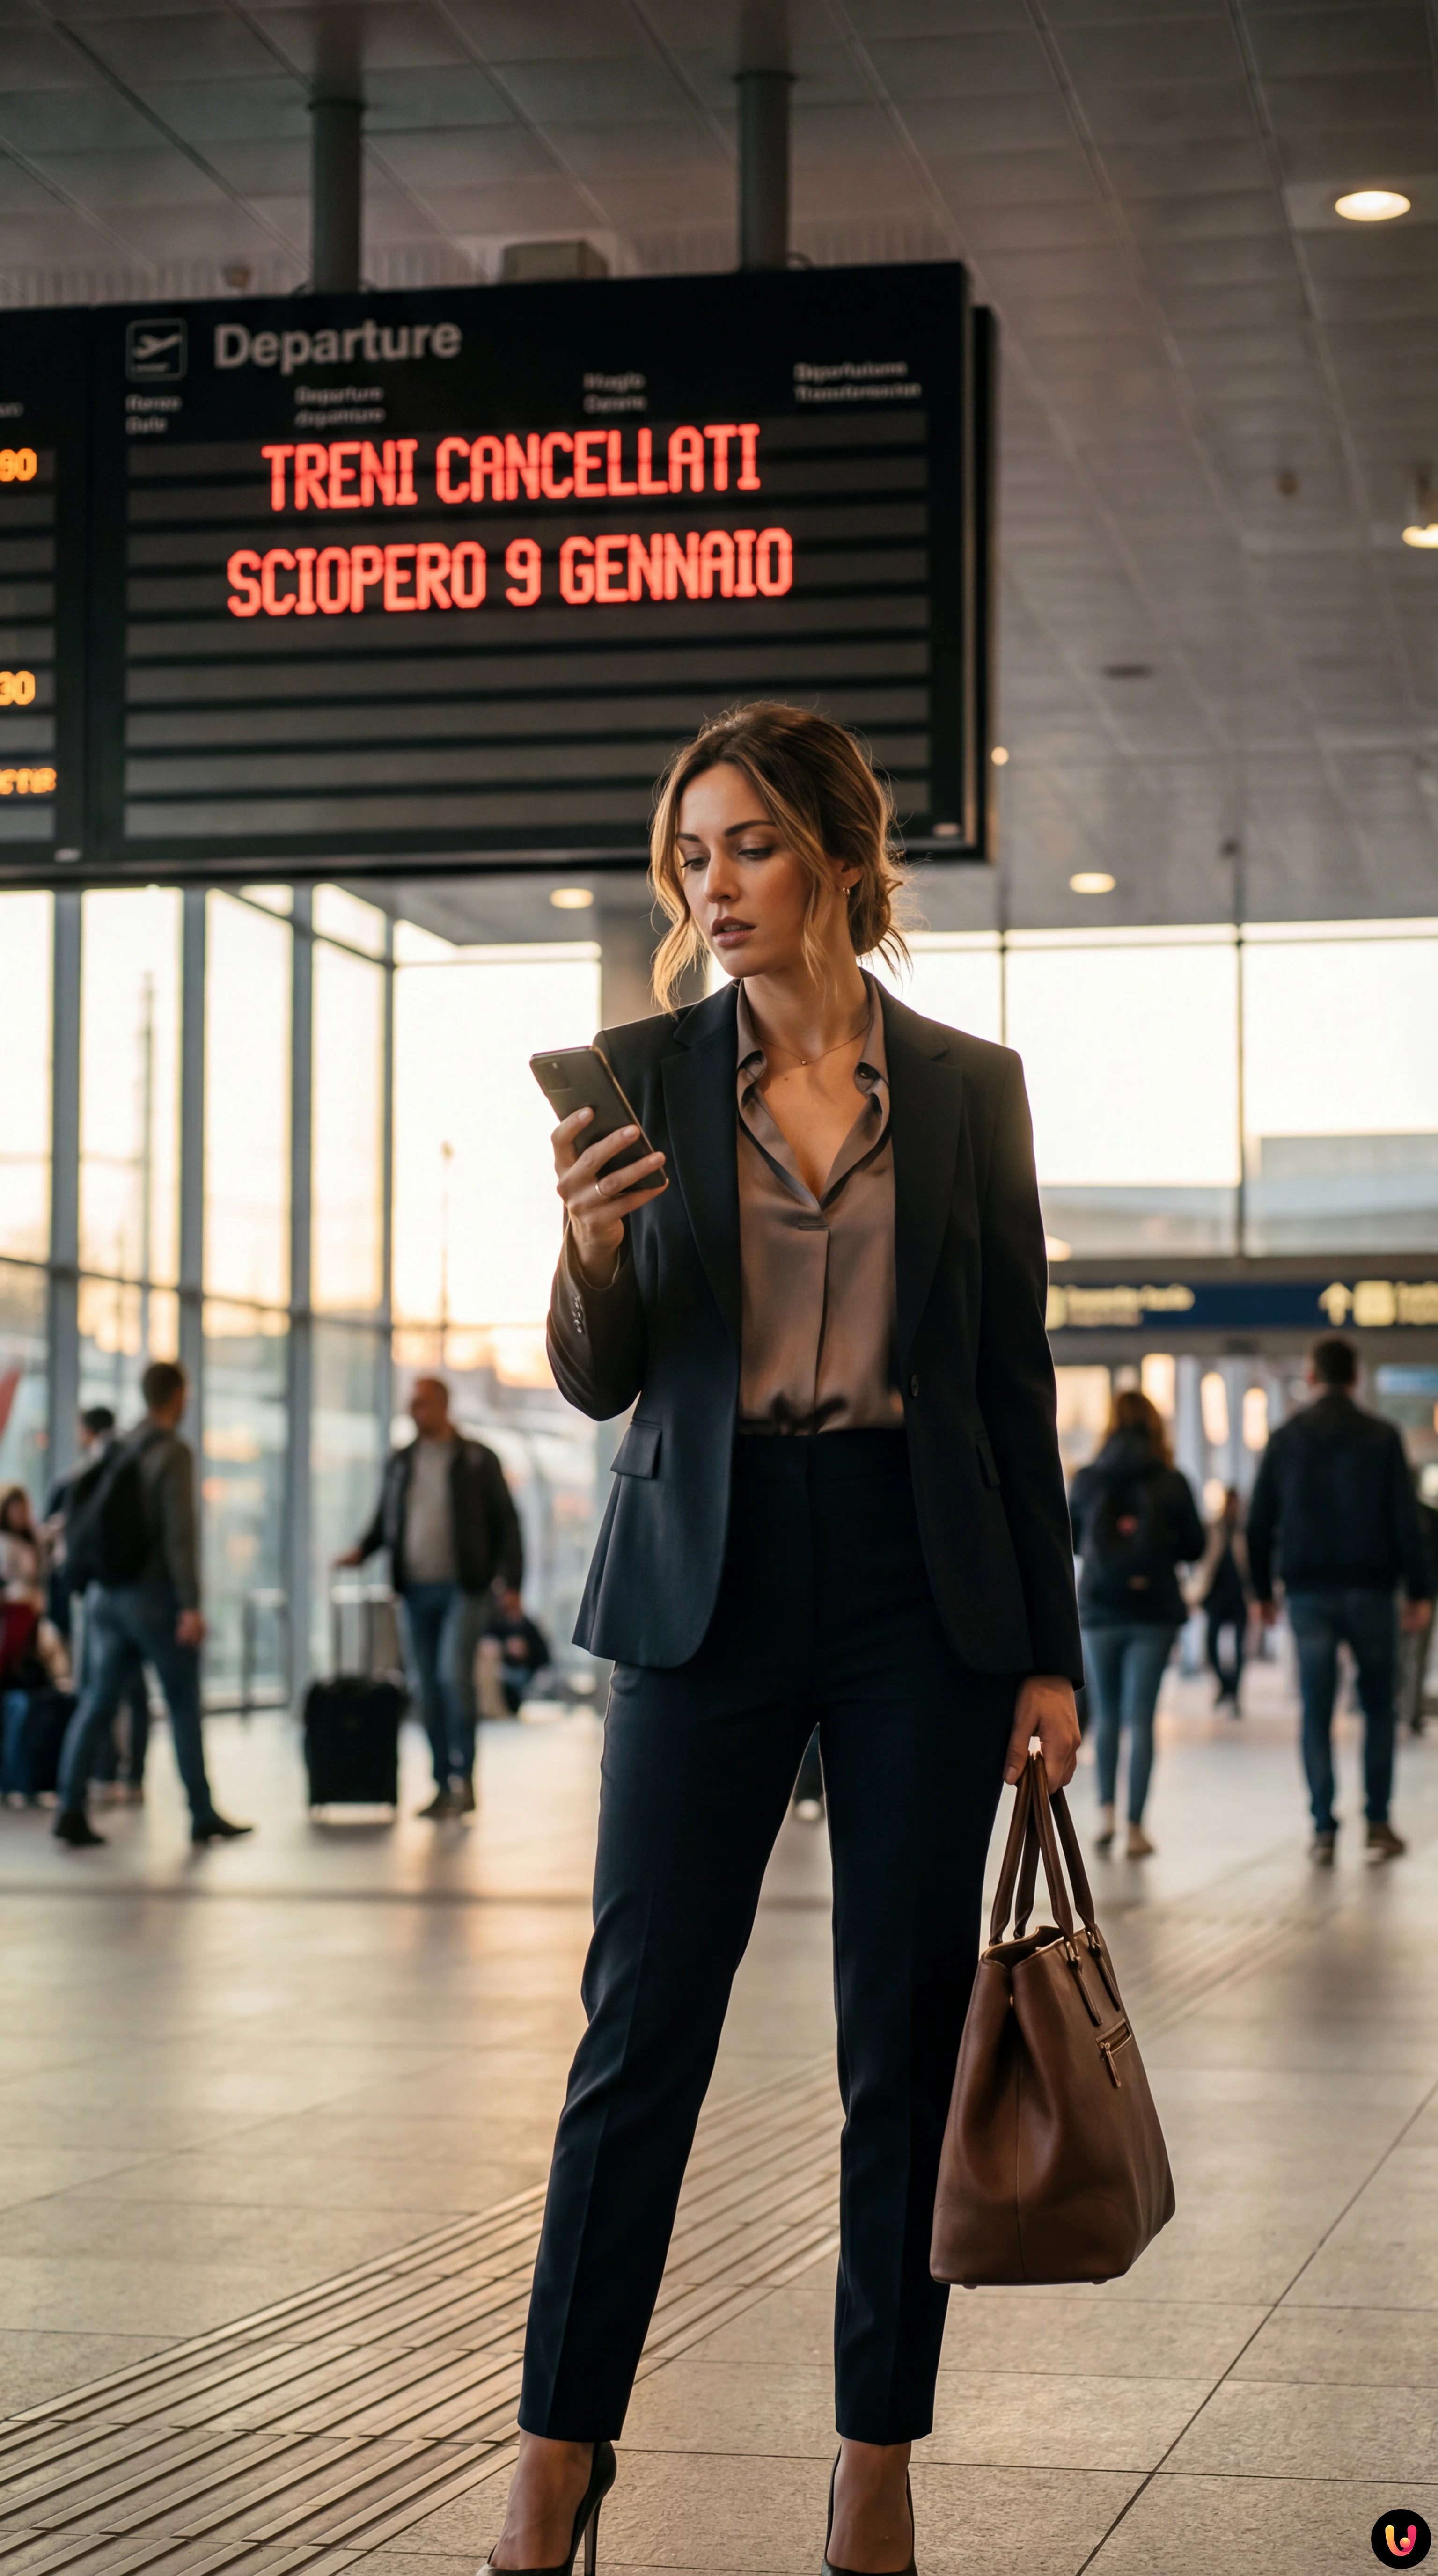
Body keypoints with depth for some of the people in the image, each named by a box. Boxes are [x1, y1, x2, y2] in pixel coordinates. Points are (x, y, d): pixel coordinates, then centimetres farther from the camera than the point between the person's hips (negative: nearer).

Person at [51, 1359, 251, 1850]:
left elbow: (81, 1523, 14)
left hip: (105, 1595, 6)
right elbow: (179, 1531, -18)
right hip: (153, 1595, -6)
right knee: (184, 1706, 3)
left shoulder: (116, 1452, 10)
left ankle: (71, 1809, -4)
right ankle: (203, 1816, 8)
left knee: (97, 1703, 5)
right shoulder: (173, 1453, -12)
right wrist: (191, 1606, -19)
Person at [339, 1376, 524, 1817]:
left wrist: (512, 1581, -7)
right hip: (416, 1591, 5)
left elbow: (506, 1523, 1)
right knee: (427, 1688, 4)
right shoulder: (401, 1462, 12)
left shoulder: (478, 1459, 0)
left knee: (454, 1674, -18)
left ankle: (464, 1778, -9)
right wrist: (363, 1550, 1)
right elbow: (385, 1519, 21)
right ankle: (445, 1786, 11)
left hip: (463, 1588, -5)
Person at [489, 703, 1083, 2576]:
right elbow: (602, 1384, 1)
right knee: (642, 2022, -1)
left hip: (920, 1581, 1)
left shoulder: (971, 1088, 5)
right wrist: (593, 1258, -20)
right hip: (708, 1578, 0)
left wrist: (1050, 1649, 3)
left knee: (908, 2031, 4)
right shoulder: (648, 1073, 3)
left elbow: (1017, 1386, 7)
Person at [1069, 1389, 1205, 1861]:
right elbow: (1194, 1547, 1)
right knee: (1141, 1719, 1)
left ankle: (1107, 1809, 5)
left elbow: (1068, 1542, 8)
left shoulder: (1087, 1480, -1)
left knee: (1106, 1715, 16)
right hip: (1153, 1609, -1)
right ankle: (1135, 1826, -1)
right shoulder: (1172, 1482, -5)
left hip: (1099, 1608, 1)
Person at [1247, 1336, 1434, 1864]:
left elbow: (1259, 1521, 6)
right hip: (1368, 1590, -1)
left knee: (1316, 1712, 3)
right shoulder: (1382, 1438, -1)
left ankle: (1323, 1829, -2)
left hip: (1308, 1592, 1)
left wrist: (1263, 1590, 14)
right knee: (1379, 1707, 10)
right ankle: (1378, 1822, 4)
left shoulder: (1285, 1439, 4)